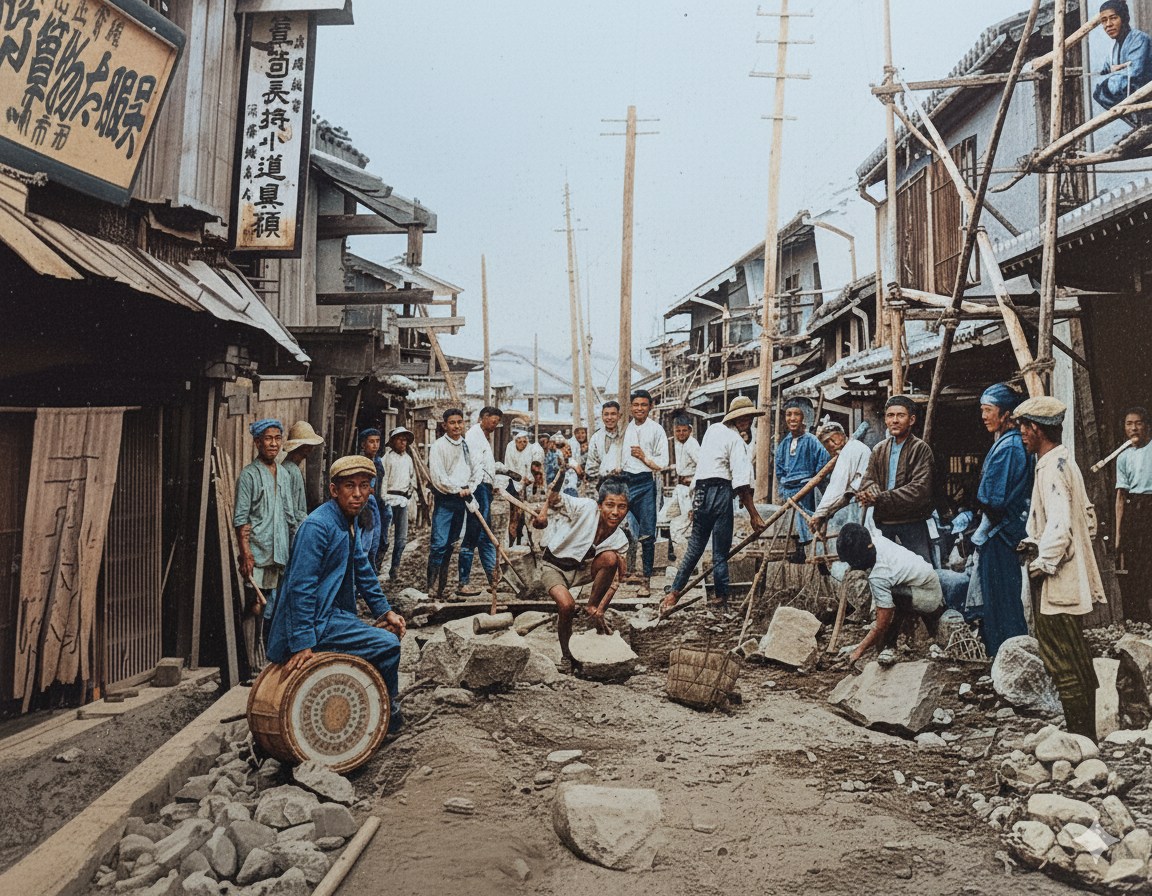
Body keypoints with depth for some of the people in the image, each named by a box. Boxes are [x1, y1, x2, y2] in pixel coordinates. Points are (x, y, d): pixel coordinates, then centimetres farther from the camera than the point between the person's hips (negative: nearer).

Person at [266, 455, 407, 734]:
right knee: (387, 644, -16)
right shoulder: (317, 526, -21)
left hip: (335, 614, 10)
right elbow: (300, 586, -25)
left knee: (391, 631, 20)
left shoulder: (352, 525, 9)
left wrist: (385, 611, 15)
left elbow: (364, 572, 20)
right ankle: (388, 714, 4)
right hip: (316, 622, -10)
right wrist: (303, 643, -26)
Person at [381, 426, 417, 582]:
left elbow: (413, 478, 23)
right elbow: (383, 479, -9)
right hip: (390, 499, -6)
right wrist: (384, 500, -14)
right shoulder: (388, 457, -4)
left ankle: (394, 568, 13)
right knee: (384, 533, -9)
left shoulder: (408, 458, 15)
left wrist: (411, 493, 14)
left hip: (403, 500, 6)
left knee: (402, 537, 6)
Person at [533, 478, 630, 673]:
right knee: (567, 605, -30)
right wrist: (546, 509, -46)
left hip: (581, 570, 3)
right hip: (554, 567, -3)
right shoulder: (586, 508, -21)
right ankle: (567, 656, -3)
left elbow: (614, 580, -7)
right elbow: (554, 498, -25)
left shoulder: (620, 541, -10)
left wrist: (600, 609, -18)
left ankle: (592, 608, -6)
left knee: (611, 558, -26)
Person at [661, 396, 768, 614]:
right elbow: (742, 483, -15)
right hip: (720, 491, -7)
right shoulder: (736, 441, -8)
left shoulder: (712, 429, 14)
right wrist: (753, 515, -14)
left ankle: (673, 593, 9)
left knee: (695, 546, 12)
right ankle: (721, 596, 10)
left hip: (700, 490, 7)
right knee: (720, 550, 2)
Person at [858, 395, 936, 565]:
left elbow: (920, 488, -17)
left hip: (912, 521, -4)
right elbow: (868, 480, 2)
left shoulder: (920, 448, -7)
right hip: (882, 521, 5)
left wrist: (881, 498, -23)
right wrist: (871, 494, -23)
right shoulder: (879, 449, 10)